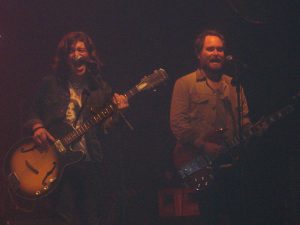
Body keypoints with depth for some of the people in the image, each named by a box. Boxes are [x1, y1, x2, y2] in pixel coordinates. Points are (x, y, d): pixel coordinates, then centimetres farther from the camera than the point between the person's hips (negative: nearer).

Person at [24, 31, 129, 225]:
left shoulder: (100, 88, 9)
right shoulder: (51, 84, 6)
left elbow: (105, 128, 7)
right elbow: (34, 113, 13)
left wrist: (116, 112, -11)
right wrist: (37, 127, -7)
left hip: (91, 161, 2)